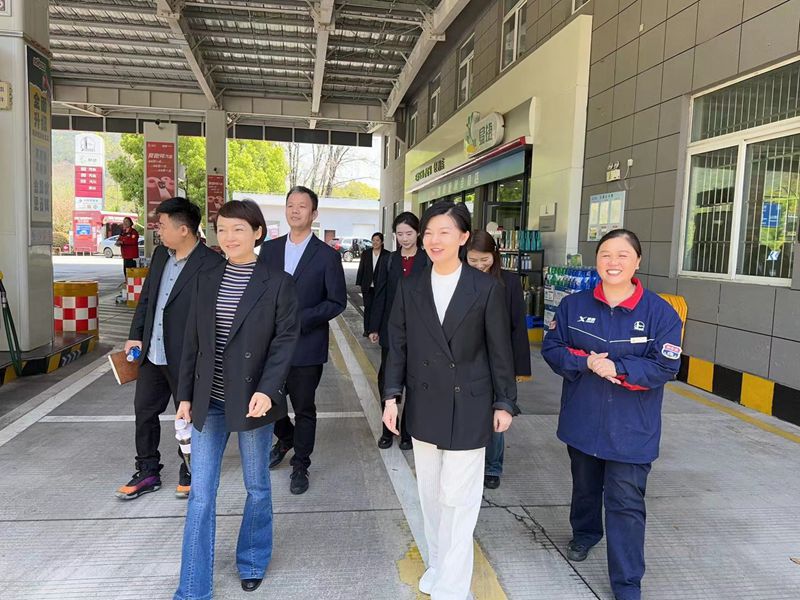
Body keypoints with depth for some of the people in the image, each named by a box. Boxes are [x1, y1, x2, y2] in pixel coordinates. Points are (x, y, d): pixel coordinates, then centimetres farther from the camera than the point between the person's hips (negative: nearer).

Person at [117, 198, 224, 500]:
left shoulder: (211, 263, -18)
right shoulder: (160, 254, 7)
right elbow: (146, 296, 16)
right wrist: (136, 335, 10)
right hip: (152, 354, 8)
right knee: (144, 411, 17)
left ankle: (189, 474, 30)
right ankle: (147, 473, 34)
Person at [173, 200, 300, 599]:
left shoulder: (278, 283, -6)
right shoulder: (206, 280, 6)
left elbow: (286, 339, -11)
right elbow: (193, 341, 8)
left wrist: (267, 390, -22)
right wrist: (185, 395, 6)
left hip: (253, 399, -3)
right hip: (208, 401, 3)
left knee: (256, 487, 14)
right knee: (200, 495, 6)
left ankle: (253, 562, 38)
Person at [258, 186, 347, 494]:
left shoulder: (327, 255, -5)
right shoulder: (269, 249, 6)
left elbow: (337, 301, -7)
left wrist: (300, 318, -16)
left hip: (306, 345, -4)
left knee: (304, 409, 8)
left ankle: (300, 466, 27)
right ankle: (286, 439, 46)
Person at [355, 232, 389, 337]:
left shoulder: (387, 255, -2)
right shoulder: (365, 254, 7)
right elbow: (361, 269, 9)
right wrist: (359, 283, 4)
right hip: (367, 286, 2)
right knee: (367, 307, 5)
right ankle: (367, 330, 12)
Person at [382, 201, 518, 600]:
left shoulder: (487, 288, -7)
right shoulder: (410, 288, 2)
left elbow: (500, 350, -3)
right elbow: (398, 346, 5)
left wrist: (505, 402, 0)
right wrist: (392, 396, 0)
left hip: (468, 407, -3)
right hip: (424, 406, 4)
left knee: (458, 498, 2)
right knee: (431, 493, 16)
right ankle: (438, 565, 35)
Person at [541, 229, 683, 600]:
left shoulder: (660, 313, -11)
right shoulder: (573, 305, -3)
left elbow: (664, 367, -14)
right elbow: (551, 347, -4)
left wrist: (616, 369, -24)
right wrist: (585, 362, -21)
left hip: (630, 430, -3)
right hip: (582, 422, 3)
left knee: (626, 505, 0)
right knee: (585, 486, 25)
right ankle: (584, 534, 53)